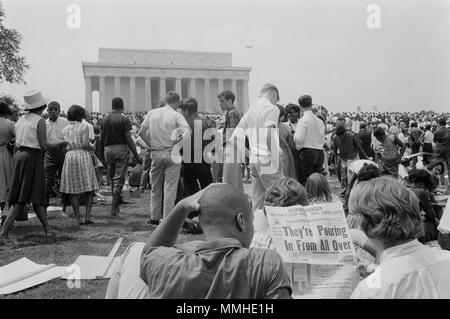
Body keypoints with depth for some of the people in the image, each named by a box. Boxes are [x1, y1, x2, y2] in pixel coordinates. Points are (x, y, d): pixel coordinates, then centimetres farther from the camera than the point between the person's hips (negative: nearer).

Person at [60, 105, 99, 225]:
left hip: (69, 157, 4)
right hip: (83, 156, -4)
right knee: (89, 189, 5)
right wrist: (92, 147, 7)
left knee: (73, 191, 6)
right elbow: (85, 144, -13)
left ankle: (78, 219, 4)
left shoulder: (65, 129, 11)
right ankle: (87, 217, -4)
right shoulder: (84, 127, -3)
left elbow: (66, 146, 4)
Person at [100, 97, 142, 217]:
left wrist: (101, 153, 21)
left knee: (112, 178, 16)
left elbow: (102, 139, 10)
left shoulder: (105, 119, 7)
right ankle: (113, 208, -6)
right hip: (121, 149, -5)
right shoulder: (124, 120, -7)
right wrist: (136, 156, -9)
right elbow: (129, 139, -11)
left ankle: (116, 206, 25)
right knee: (119, 179, -2)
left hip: (108, 149, 5)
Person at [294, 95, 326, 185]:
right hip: (320, 152, 6)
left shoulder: (304, 120, -9)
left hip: (307, 153, -6)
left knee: (305, 181, -4)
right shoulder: (320, 121, 9)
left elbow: (298, 139, -16)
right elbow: (323, 141, 13)